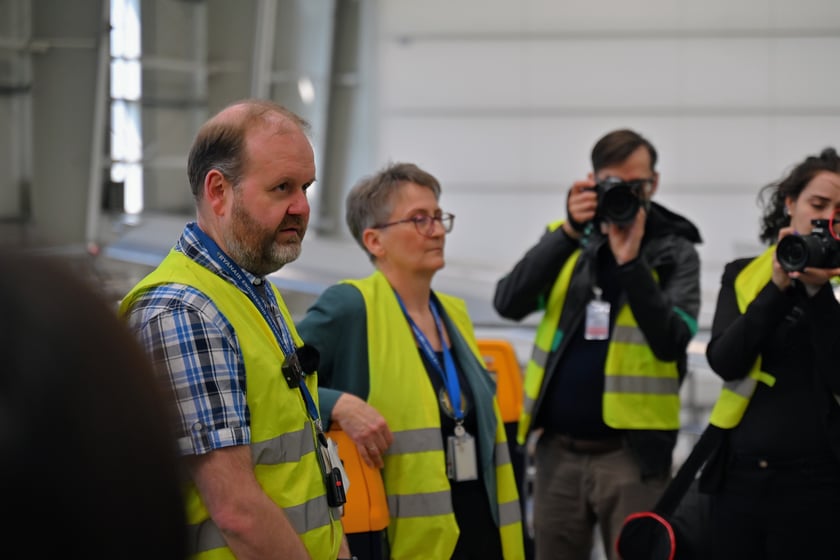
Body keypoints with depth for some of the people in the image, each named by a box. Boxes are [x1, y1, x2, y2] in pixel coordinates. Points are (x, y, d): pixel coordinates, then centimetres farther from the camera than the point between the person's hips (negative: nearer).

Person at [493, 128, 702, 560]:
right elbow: (509, 304, -8)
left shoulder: (675, 252, 1)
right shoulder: (565, 240, 9)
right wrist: (569, 232, -16)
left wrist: (631, 262, -21)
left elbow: (671, 342, -13)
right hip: (557, 450, 3)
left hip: (632, 453, -3)